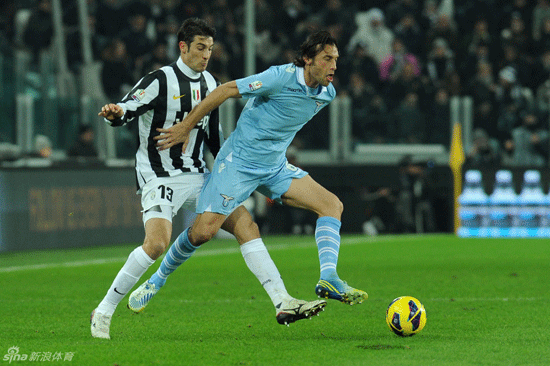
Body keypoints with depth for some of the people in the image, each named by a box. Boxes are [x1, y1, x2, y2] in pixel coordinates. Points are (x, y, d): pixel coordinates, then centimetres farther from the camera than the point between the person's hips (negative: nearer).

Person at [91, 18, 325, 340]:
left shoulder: (209, 82, 11)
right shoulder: (160, 81, -10)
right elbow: (126, 110, -16)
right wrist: (115, 113, -39)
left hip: (197, 175, 7)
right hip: (161, 177, -7)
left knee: (246, 225, -4)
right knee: (157, 243, -26)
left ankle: (283, 303, -4)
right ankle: (104, 313, -13)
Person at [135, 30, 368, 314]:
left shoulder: (326, 93, 2)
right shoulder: (282, 77, -20)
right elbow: (226, 90, -14)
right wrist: (185, 128, -10)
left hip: (275, 166, 7)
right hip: (239, 161, -7)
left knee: (332, 205, -9)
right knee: (203, 231, -12)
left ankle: (328, 280, -17)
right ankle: (157, 280, 11)